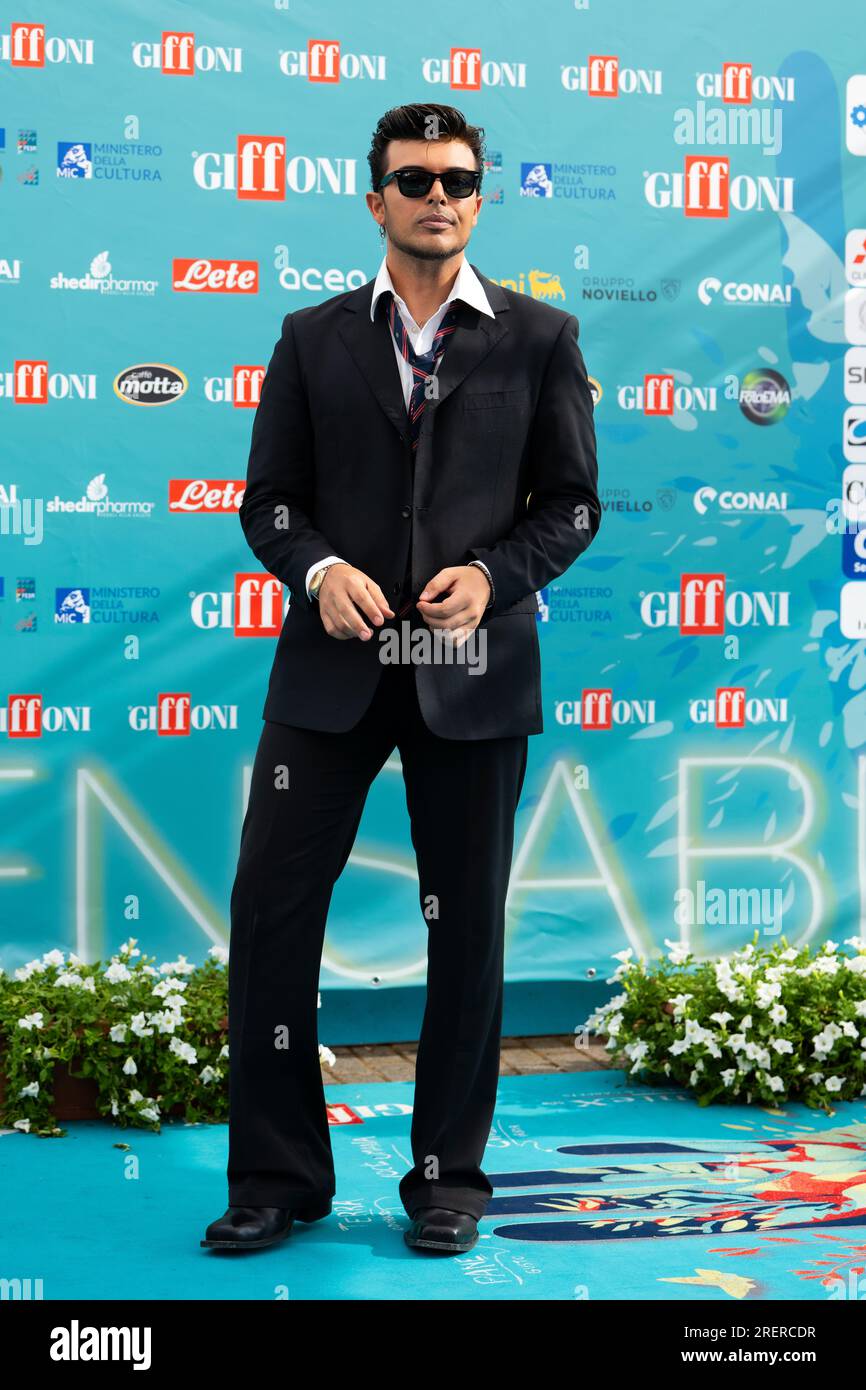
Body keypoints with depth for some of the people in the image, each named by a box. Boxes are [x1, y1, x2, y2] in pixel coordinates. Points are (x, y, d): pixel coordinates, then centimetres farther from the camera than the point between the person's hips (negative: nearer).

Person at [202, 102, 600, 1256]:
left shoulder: (539, 338, 7)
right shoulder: (313, 339, 10)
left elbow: (572, 502, 5)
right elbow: (268, 498, 9)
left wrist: (492, 576, -12)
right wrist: (319, 570, -12)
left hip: (473, 673, -1)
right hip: (332, 670, 1)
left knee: (467, 925, 6)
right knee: (270, 903, -2)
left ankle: (448, 1179, 21)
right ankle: (278, 1176, 12)